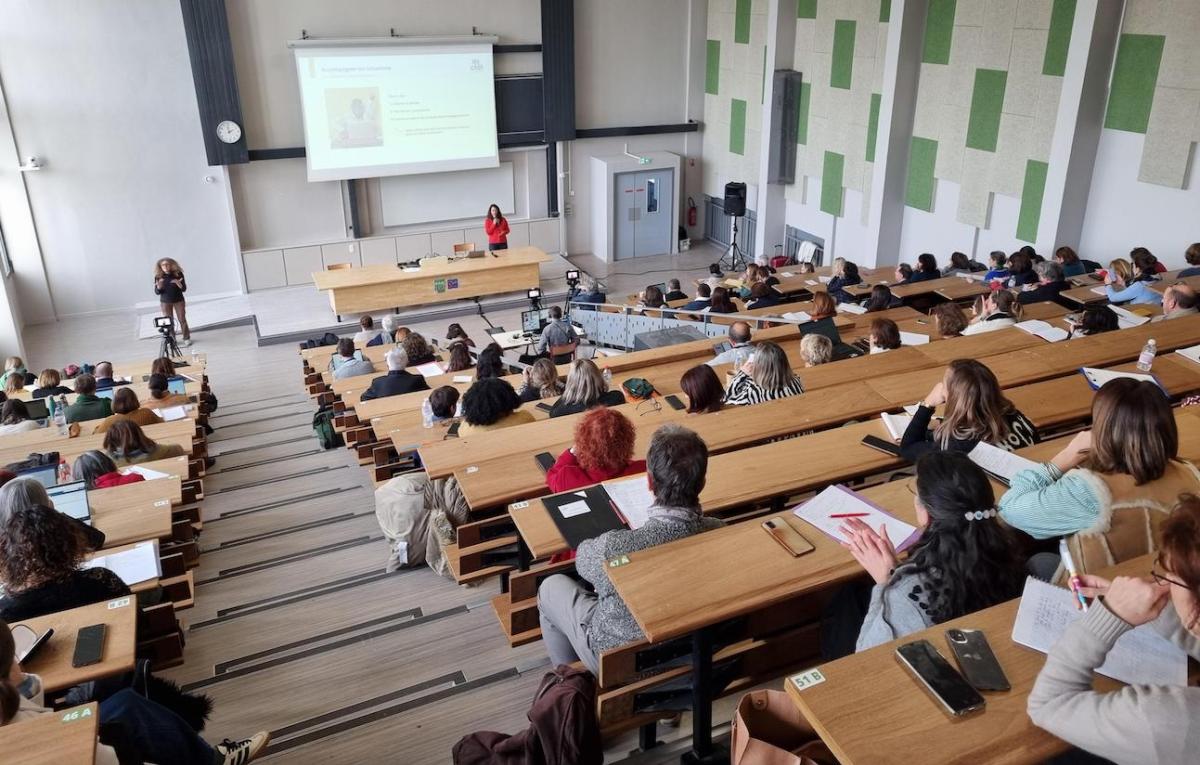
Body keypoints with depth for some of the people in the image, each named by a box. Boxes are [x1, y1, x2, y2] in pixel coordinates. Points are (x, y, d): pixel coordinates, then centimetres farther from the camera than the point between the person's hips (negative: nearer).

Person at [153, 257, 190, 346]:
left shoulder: (178, 274, -11)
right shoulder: (158, 277, -8)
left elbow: (184, 289, -9)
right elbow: (157, 292, -3)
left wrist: (179, 284, -30)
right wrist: (159, 286, -25)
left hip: (178, 301, -1)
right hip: (165, 302, 1)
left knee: (182, 320, 2)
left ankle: (186, 339, 11)